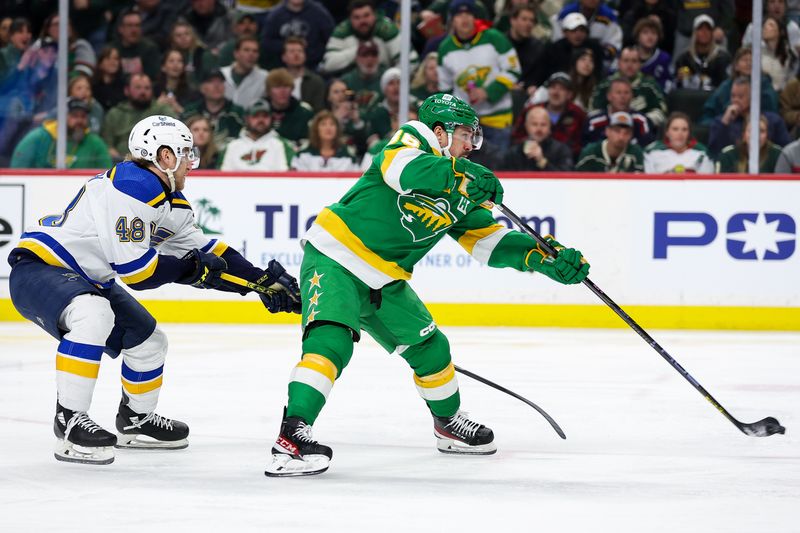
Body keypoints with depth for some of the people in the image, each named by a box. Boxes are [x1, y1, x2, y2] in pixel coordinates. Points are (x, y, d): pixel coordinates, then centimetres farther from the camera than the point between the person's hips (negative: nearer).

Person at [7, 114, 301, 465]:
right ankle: (69, 420, -33)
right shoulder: (131, 188, -25)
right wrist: (190, 268, -16)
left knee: (148, 341, 13)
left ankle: (136, 420, 38)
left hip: (87, 280, 11)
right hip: (37, 268, -11)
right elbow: (133, 268, -28)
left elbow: (204, 250, 16)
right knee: (93, 315, -38)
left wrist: (261, 279, 8)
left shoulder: (173, 204, 7)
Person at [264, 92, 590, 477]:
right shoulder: (411, 140, -10)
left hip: (383, 279, 8)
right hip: (334, 258, -8)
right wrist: (459, 174, -42)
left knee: (429, 347, 16)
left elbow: (491, 240, 9)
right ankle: (292, 434, -34)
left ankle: (449, 423, 40)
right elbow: (403, 169, -34)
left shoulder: (461, 194, 11)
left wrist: (547, 259, -3)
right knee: (332, 339, -27)